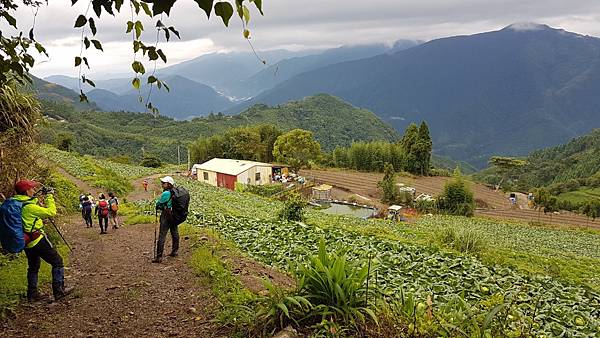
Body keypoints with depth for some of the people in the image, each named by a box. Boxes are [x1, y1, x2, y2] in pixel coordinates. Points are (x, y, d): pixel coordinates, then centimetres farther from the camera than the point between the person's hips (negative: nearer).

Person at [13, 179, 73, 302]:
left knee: (33, 267, 21)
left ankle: (32, 294, 25)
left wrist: (37, 197, 14)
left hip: (26, 243, 9)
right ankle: (59, 291, 2)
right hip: (37, 240, -9)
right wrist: (50, 197, -7)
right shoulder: (29, 207, -22)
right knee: (57, 262, 2)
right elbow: (51, 212, -17)